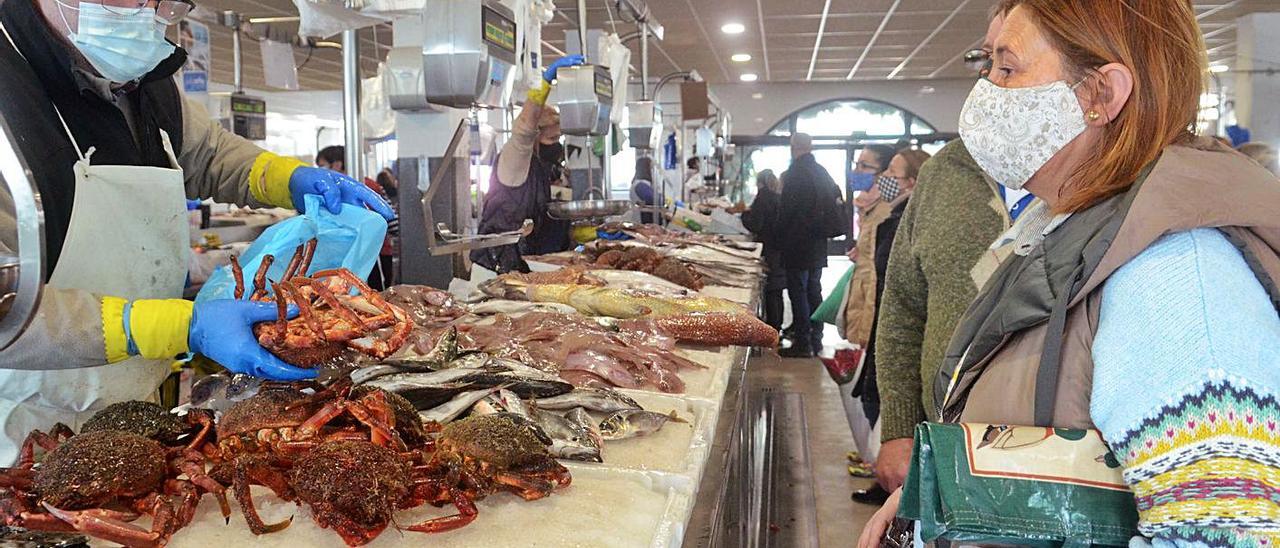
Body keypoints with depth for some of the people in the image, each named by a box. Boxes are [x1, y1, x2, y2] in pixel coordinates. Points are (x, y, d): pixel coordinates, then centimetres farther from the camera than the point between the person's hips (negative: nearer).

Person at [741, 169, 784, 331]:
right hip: (784, 250, 7)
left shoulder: (763, 196, -10)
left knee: (771, 292, -2)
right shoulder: (780, 197, 9)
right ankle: (777, 326, 21)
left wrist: (745, 214, 4)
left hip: (771, 250, -7)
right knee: (777, 291, 14)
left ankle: (772, 327, 0)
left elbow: (755, 225, -14)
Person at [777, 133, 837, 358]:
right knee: (814, 291, 14)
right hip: (818, 245, 8)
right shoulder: (822, 173, 10)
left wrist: (780, 236, -2)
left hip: (797, 245, -8)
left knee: (798, 292, -3)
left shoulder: (794, 174, -14)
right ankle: (816, 339, 21)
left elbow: (785, 211, -15)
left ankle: (802, 343, -2)